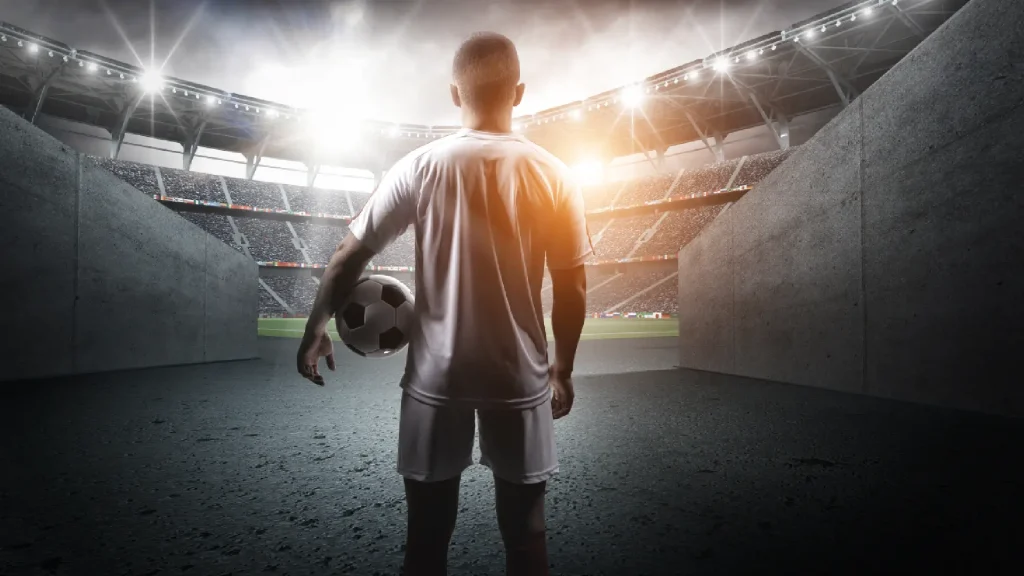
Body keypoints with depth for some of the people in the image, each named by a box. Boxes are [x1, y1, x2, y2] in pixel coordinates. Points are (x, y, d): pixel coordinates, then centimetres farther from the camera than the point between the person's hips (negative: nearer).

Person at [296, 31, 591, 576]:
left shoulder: (420, 167, -6)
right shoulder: (553, 175, -5)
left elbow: (349, 255, -2)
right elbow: (573, 289, -2)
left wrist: (315, 330, 12)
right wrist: (562, 369, 11)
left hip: (437, 377, 0)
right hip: (520, 377, 1)